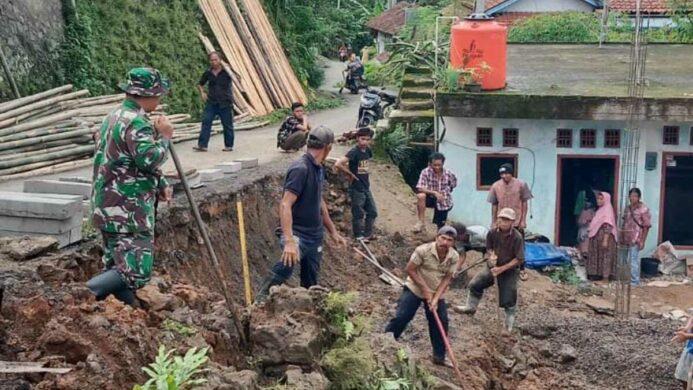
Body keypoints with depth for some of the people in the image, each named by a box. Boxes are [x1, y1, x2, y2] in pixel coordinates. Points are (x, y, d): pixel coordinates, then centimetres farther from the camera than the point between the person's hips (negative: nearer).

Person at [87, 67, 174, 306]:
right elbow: (150, 160, -26)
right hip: (129, 212, -10)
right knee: (137, 272, -10)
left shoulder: (115, 116, 17)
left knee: (119, 267, 15)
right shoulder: (136, 123, -16)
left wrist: (161, 184, 14)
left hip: (109, 208, 10)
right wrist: (164, 137, -10)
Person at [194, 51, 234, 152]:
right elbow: (200, 84, 20)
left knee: (227, 125, 5)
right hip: (211, 102, 3)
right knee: (206, 122, -7)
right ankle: (202, 145, -7)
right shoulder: (208, 73, 6)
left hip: (225, 103, -3)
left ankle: (229, 145, 18)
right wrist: (202, 92, 2)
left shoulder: (226, 71, -4)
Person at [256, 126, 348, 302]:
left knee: (311, 284, 11)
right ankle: (261, 302, -24)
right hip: (298, 235, -9)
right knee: (285, 268, -33)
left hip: (315, 237, 9)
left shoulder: (318, 169, 11)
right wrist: (289, 241, -33)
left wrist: (333, 231, 29)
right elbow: (285, 205, -24)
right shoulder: (300, 169, -17)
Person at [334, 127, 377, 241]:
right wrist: (350, 174, -18)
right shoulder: (354, 152, -19)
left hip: (366, 187, 8)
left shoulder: (367, 150, 2)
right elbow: (338, 164, -30)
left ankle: (367, 234, 28)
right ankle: (359, 236, 19)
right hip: (356, 189, -8)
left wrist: (365, 173, 10)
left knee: (372, 212, 14)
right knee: (358, 214, 5)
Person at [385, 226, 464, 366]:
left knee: (440, 323, 4)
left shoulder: (454, 257, -12)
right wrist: (425, 289, -18)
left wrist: (436, 298, -17)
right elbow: (410, 269, -18)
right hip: (415, 289, -4)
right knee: (400, 318, -10)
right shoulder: (423, 250, -24)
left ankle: (439, 357, 18)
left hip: (437, 294, 4)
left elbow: (447, 279, -8)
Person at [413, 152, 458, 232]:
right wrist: (434, 192, -35)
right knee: (420, 196, -31)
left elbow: (453, 185, 9)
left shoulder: (449, 174, -13)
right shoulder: (426, 172, -18)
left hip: (443, 202, 1)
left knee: (440, 226, 0)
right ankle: (421, 222, -19)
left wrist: (445, 192, -1)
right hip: (431, 198, -1)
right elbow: (420, 188, -26)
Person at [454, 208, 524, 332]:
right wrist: (490, 256, -19)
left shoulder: (517, 237, -25)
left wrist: (502, 269, -24)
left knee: (508, 299, 4)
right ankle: (471, 307, 27)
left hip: (510, 270, -4)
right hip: (493, 266, 4)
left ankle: (509, 324, 27)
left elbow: (519, 259, -21)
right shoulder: (493, 233, -13)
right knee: (475, 284, 5)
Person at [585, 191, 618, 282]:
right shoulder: (600, 210, 15)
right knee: (596, 255, 12)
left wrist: (605, 240, -26)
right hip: (597, 236, 10)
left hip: (603, 236, -10)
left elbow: (607, 226, -21)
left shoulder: (607, 210, -14)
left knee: (602, 255, -4)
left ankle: (601, 274, 0)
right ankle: (596, 273, 18)